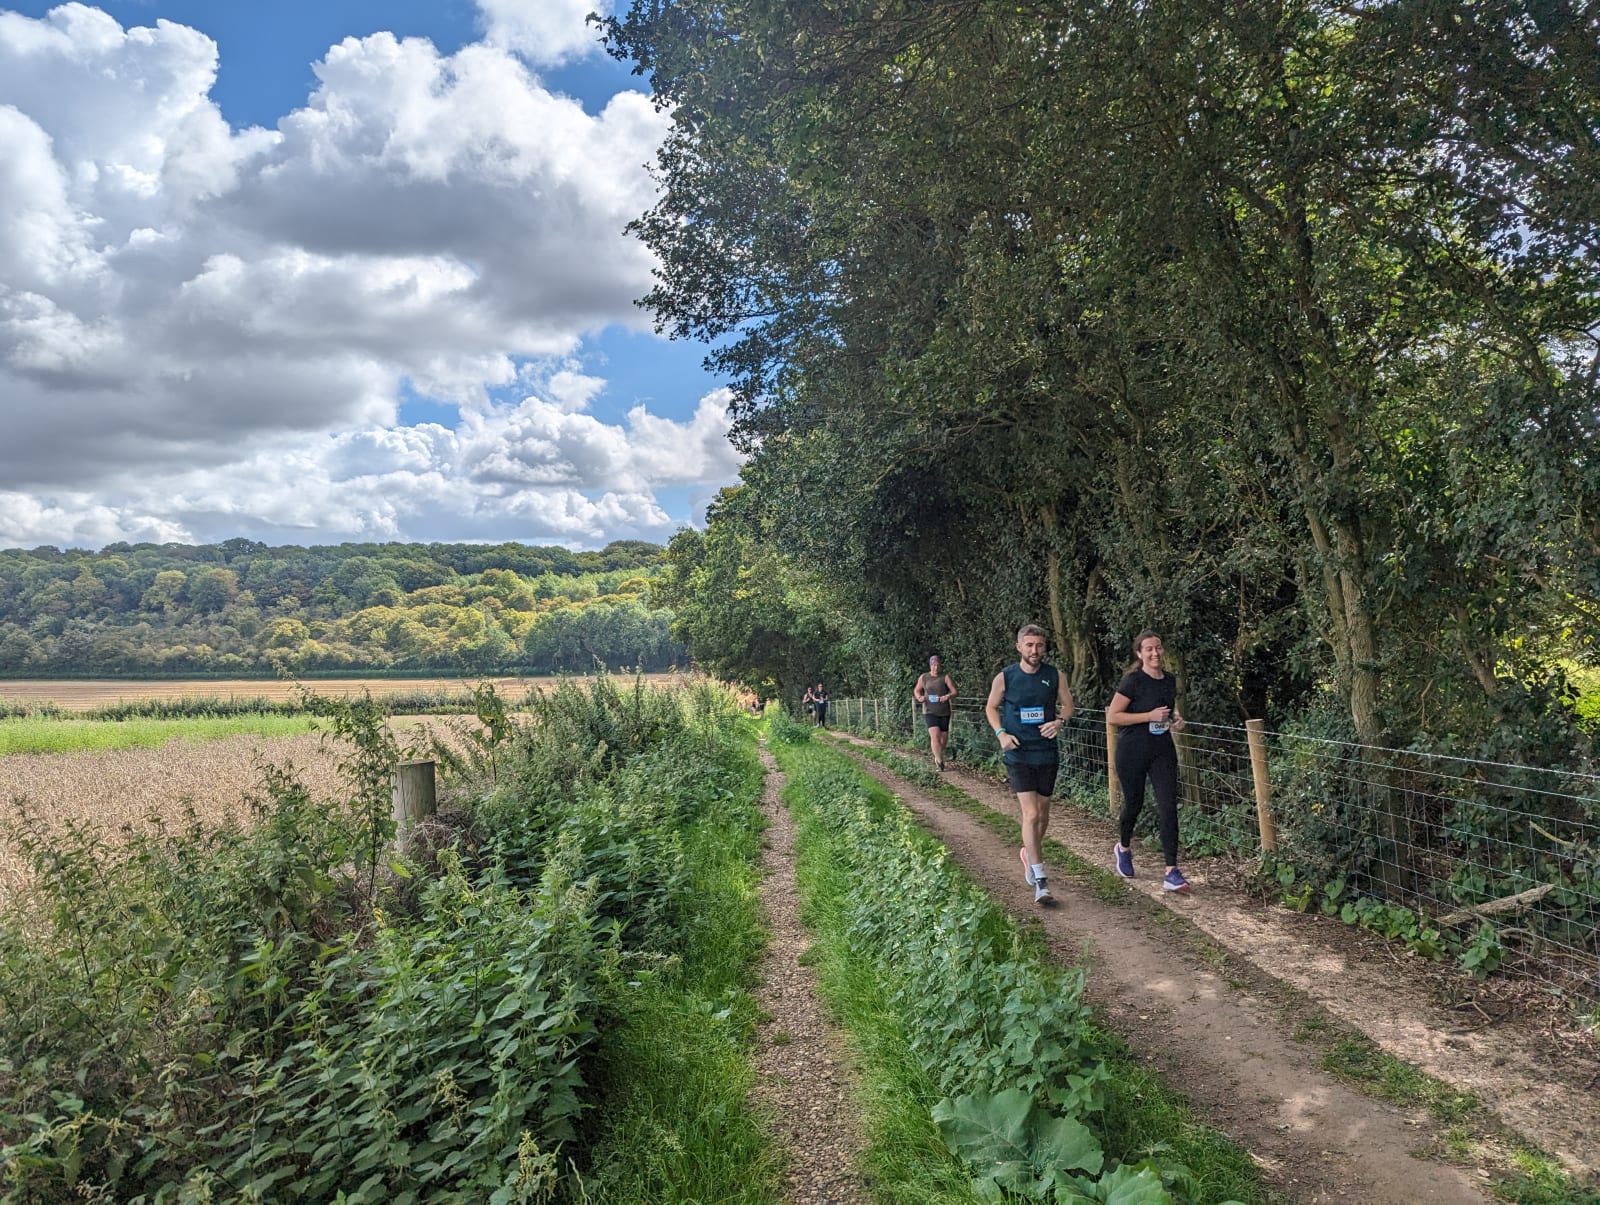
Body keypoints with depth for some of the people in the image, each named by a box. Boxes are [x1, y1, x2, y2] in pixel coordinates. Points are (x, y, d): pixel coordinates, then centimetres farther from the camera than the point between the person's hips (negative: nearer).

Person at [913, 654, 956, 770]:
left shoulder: (945, 677, -1)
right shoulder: (923, 677, 3)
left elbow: (954, 692, -4)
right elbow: (916, 691, 15)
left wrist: (948, 696, -26)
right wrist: (919, 697, -7)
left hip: (944, 712, 1)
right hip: (930, 712, -1)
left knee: (943, 738, 8)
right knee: (935, 735, -19)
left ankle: (937, 758, 33)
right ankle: (940, 761, -13)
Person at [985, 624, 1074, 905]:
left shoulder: (1055, 676, 0)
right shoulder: (1004, 678, -5)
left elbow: (1067, 704, 10)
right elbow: (991, 707, 7)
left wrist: (1059, 721, -12)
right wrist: (1001, 733, -9)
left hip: (1047, 753, 3)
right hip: (1018, 754, -3)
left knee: (1043, 813, 15)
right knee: (1031, 813, -12)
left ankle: (1030, 853, 44)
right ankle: (1040, 882, -9)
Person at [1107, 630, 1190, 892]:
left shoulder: (1169, 680, 6)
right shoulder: (1133, 681, -12)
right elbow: (1112, 715, -15)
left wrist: (1176, 720, 2)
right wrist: (1150, 716, -20)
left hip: (1162, 750, 4)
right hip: (1133, 752, -4)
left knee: (1168, 807, -6)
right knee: (1134, 803, 10)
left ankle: (1172, 872, -6)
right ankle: (1123, 848, 40)